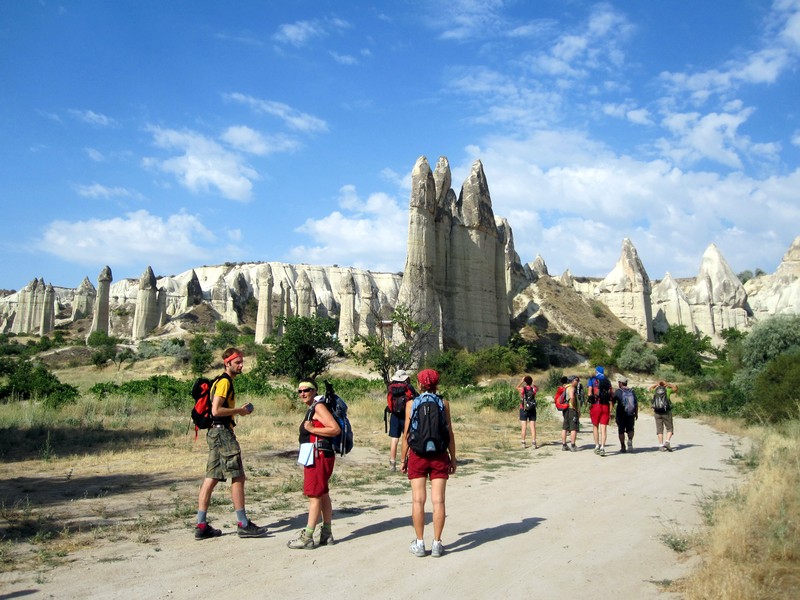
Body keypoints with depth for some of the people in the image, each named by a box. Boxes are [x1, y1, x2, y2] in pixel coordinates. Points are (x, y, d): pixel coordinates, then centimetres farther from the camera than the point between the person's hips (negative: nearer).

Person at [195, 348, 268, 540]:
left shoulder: (224, 381, 18)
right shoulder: (224, 382, -12)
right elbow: (216, 410, -21)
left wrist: (237, 411, 11)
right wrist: (239, 411, -11)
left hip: (217, 432, 10)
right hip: (223, 432, -10)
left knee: (211, 478, 8)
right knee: (238, 477, -4)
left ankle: (201, 526, 10)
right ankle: (243, 525, 1)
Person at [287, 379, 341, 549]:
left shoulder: (319, 407, -12)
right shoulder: (312, 408, 18)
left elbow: (336, 429, -21)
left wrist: (312, 429, -20)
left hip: (319, 457, -10)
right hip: (315, 457, 10)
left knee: (314, 495, -7)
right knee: (323, 495, 14)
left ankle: (307, 537, -4)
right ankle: (326, 535, 21)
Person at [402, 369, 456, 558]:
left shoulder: (411, 404, 0)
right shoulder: (444, 403, 1)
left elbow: (406, 434, 0)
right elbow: (450, 434, 2)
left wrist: (403, 458, 8)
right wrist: (453, 458, 10)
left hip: (417, 455, 0)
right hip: (439, 456, 1)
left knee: (418, 500, 5)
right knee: (438, 500, 4)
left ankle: (419, 544, 10)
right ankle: (437, 544, 9)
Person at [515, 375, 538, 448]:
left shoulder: (522, 389, -8)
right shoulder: (534, 389, -4)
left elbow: (517, 387, 17)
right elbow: (537, 388, 22)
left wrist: (522, 381, 23)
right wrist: (533, 383, 19)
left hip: (523, 410, -1)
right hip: (532, 410, 1)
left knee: (524, 427, 3)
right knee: (533, 427, 1)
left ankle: (523, 443, 5)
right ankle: (533, 443, -3)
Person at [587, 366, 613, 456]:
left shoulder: (592, 379, 5)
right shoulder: (607, 381, 11)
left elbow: (589, 393, -6)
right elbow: (610, 396, 6)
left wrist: (590, 404, 5)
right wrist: (610, 411, 7)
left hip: (595, 405, -1)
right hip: (605, 406, 2)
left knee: (595, 426, 14)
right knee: (603, 428, 1)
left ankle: (597, 446, 16)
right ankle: (602, 447, -8)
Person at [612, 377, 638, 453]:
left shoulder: (618, 391, -6)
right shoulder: (632, 391, 5)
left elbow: (613, 402, -9)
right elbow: (636, 403, 5)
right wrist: (636, 413, 12)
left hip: (621, 414, -3)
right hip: (631, 414, 3)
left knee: (621, 430, 7)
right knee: (630, 429, 16)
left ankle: (623, 447, 8)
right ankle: (630, 440, -12)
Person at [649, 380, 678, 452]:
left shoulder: (656, 390, 6)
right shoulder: (667, 390, -1)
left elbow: (650, 388, 30)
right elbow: (675, 387, 17)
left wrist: (656, 384, 21)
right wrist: (667, 384, 17)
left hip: (657, 412, 2)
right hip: (666, 412, -2)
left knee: (659, 429, 7)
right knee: (669, 429, 7)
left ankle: (661, 446, 3)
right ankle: (667, 442, -13)